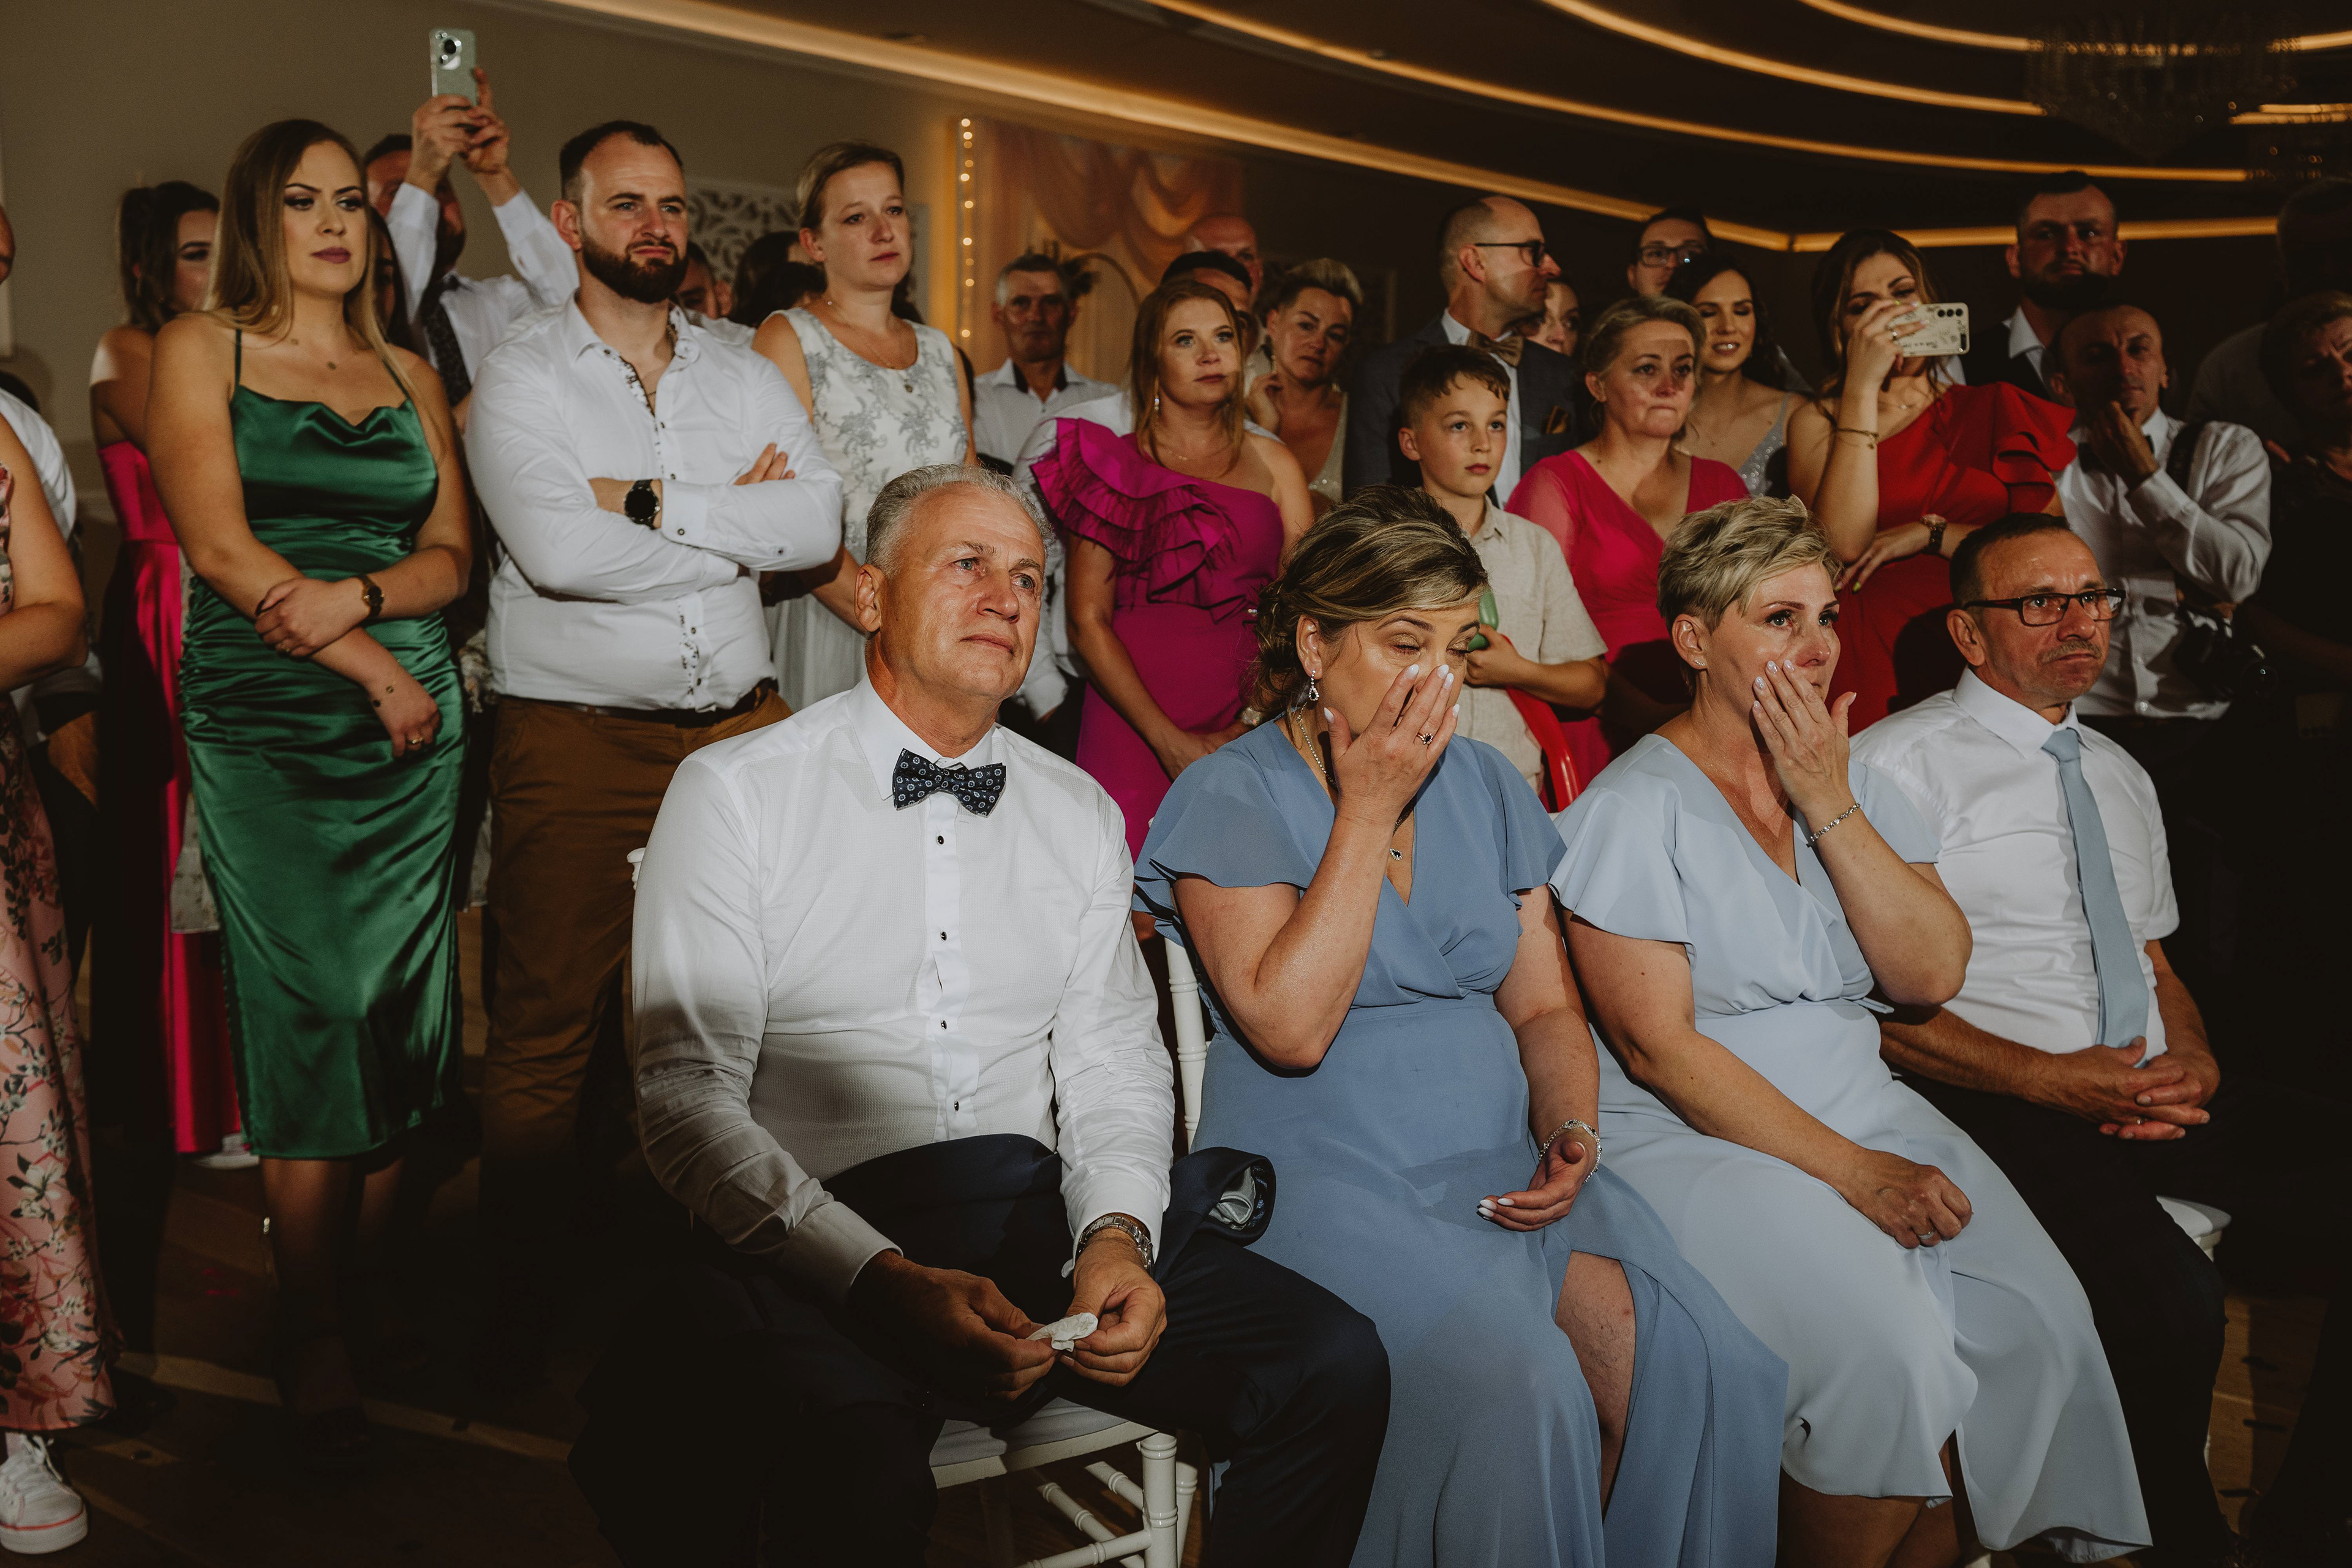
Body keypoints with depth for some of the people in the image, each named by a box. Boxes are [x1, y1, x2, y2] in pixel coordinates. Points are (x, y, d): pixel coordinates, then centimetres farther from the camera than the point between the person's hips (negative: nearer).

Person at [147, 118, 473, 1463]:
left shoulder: (412, 375, 16)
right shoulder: (202, 347, 6)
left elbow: (453, 556, 10)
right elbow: (223, 548, -5)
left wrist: (362, 596, -10)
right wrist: (375, 671, -10)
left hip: (414, 722, 4)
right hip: (266, 729, -3)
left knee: (397, 1003, 2)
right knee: (310, 1010, -6)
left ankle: (370, 1276, 16)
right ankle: (311, 1329, 4)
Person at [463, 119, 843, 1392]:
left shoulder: (747, 378, 14)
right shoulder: (519, 380, 2)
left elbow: (822, 523, -2)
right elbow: (559, 553, -16)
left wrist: (653, 502, -10)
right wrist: (740, 524, -4)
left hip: (738, 728, 3)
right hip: (575, 739, -3)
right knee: (549, 1030, -1)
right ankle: (521, 1293, 12)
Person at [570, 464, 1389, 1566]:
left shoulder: (1080, 813, 16)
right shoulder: (734, 793, 1)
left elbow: (1113, 1057, 12)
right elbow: (689, 1102, -7)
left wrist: (1117, 1233, -10)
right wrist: (884, 1282, -20)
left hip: (1040, 1216, 5)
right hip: (816, 1239, -4)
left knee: (1336, 1367, -16)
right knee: (859, 1471, -36)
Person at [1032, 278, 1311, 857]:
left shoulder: (1272, 462, 14)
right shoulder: (1115, 466, 4)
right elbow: (1088, 621, -3)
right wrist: (1170, 740, -13)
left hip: (1253, 725, 3)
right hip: (1131, 724, -2)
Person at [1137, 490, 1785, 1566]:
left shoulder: (1485, 786, 14)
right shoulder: (1230, 798, -3)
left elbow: (1544, 1005, 16)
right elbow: (1291, 1027, -17)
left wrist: (1570, 1128, -5)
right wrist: (1371, 808, -13)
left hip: (1504, 1167, 5)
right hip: (1327, 1179, -5)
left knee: (1701, 1360, -19)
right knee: (1517, 1385, -29)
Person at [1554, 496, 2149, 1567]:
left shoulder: (1859, 785, 12)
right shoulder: (1634, 808, -8)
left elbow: (1931, 977, 0)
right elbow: (1658, 1045, -13)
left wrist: (1826, 805, -9)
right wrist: (1852, 1174, -16)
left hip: (1864, 1108, 6)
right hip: (1693, 1143, -6)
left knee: (2038, 1318, -14)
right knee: (1886, 1347, -26)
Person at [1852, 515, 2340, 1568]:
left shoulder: (2121, 777, 22)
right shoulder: (1897, 762, -2)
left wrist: (2193, 1062, 2)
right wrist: (2055, 1080, -15)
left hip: (2155, 1090, 7)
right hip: (1999, 1104, -7)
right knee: (2172, 1301, -30)